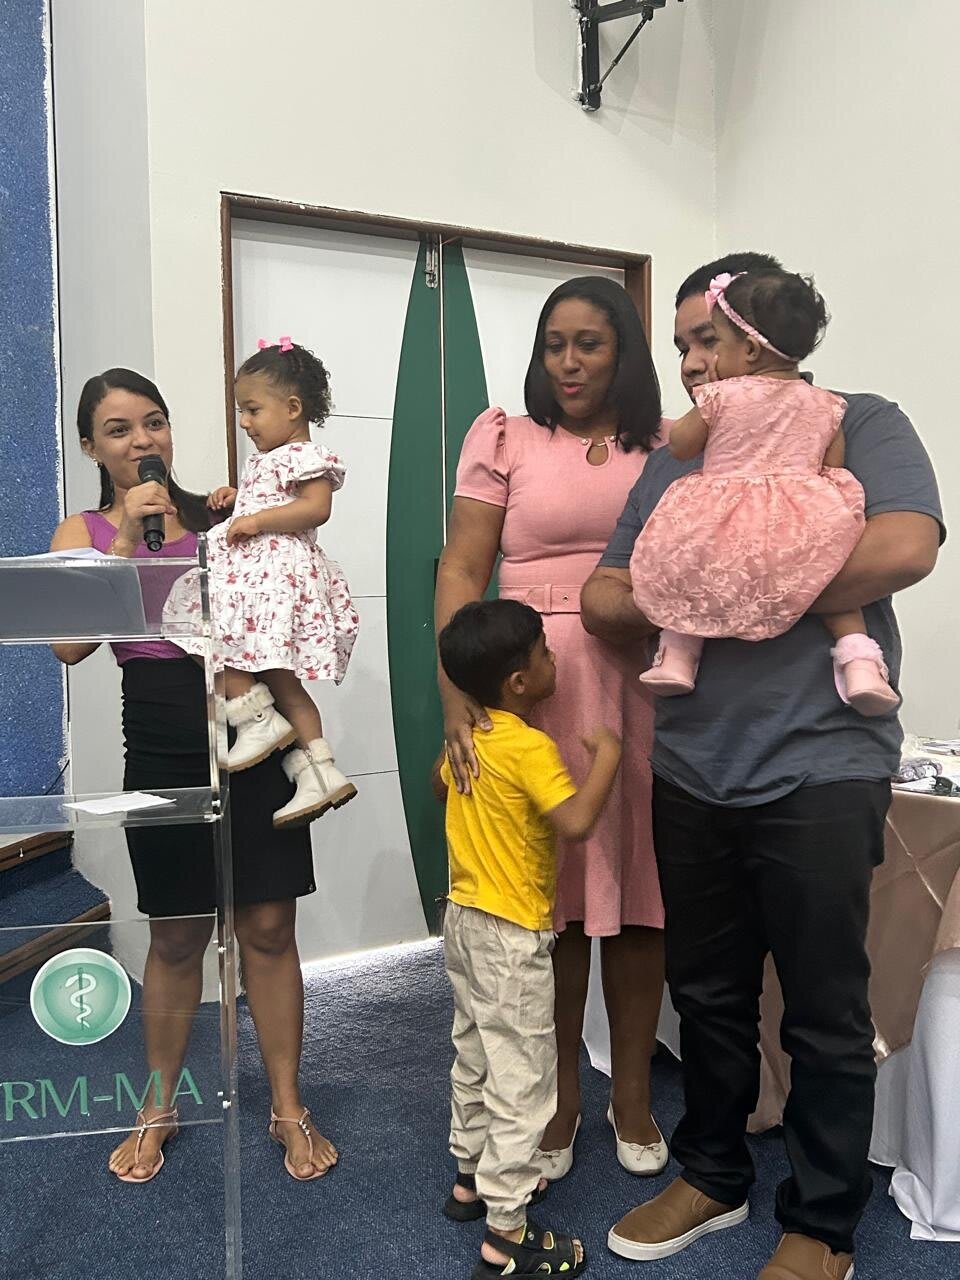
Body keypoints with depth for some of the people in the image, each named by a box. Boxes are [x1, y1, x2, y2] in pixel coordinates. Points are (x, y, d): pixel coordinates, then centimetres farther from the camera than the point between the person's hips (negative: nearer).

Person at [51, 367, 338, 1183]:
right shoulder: (85, 532, 6)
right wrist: (126, 538, -13)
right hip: (163, 748, 0)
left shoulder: (219, 515, 6)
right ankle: (159, 1110, 34)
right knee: (176, 937, 12)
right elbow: (70, 643, -8)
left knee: (268, 930, 5)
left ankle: (289, 1110, 22)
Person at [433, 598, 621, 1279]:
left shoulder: (465, 737, 2)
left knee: (475, 1056, 23)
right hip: (511, 936, -9)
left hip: (464, 918, 9)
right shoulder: (530, 748, -24)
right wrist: (607, 756, -23)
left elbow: (440, 784, 22)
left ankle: (472, 1176, 40)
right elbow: (577, 820, -36)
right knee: (522, 1079, 2)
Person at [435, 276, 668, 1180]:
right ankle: (558, 1098, 26)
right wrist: (457, 689, -13)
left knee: (638, 888, 7)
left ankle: (631, 1095, 28)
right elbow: (461, 571, -1)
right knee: (553, 896, 5)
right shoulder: (505, 438, 7)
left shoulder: (667, 450, 12)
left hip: (647, 683, 2)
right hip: (536, 684, -1)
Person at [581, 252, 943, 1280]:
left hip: (818, 772, -5)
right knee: (707, 994, 18)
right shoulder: (674, 463, 14)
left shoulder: (860, 427, -1)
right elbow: (602, 597, 8)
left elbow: (904, 548, -20)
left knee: (825, 1016, 9)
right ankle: (713, 1176, 39)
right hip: (691, 773, 5)